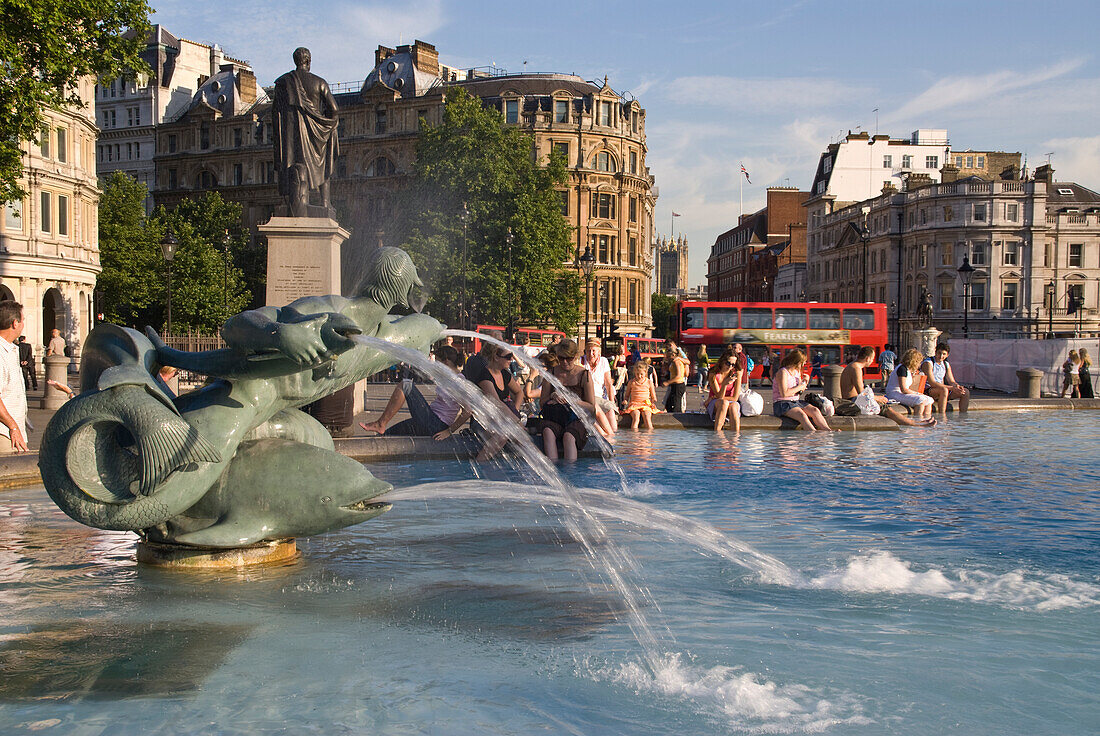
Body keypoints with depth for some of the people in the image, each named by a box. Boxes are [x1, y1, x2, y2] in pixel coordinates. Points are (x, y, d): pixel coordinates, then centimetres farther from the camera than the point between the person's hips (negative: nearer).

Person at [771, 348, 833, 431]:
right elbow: (784, 393, -23)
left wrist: (804, 383, 5)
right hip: (782, 404, -8)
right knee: (802, 415, -33)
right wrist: (799, 387, -12)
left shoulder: (797, 371, 15)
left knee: (814, 410, -18)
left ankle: (828, 431, -32)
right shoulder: (782, 372, -12)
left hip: (796, 402, 8)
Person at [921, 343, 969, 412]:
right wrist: (951, 388, -28)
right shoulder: (928, 363, -14)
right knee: (944, 390, -38)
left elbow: (951, 381, 10)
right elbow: (932, 383, -23)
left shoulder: (946, 364, 12)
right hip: (927, 390, -8)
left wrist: (957, 386, -16)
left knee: (965, 392, -4)